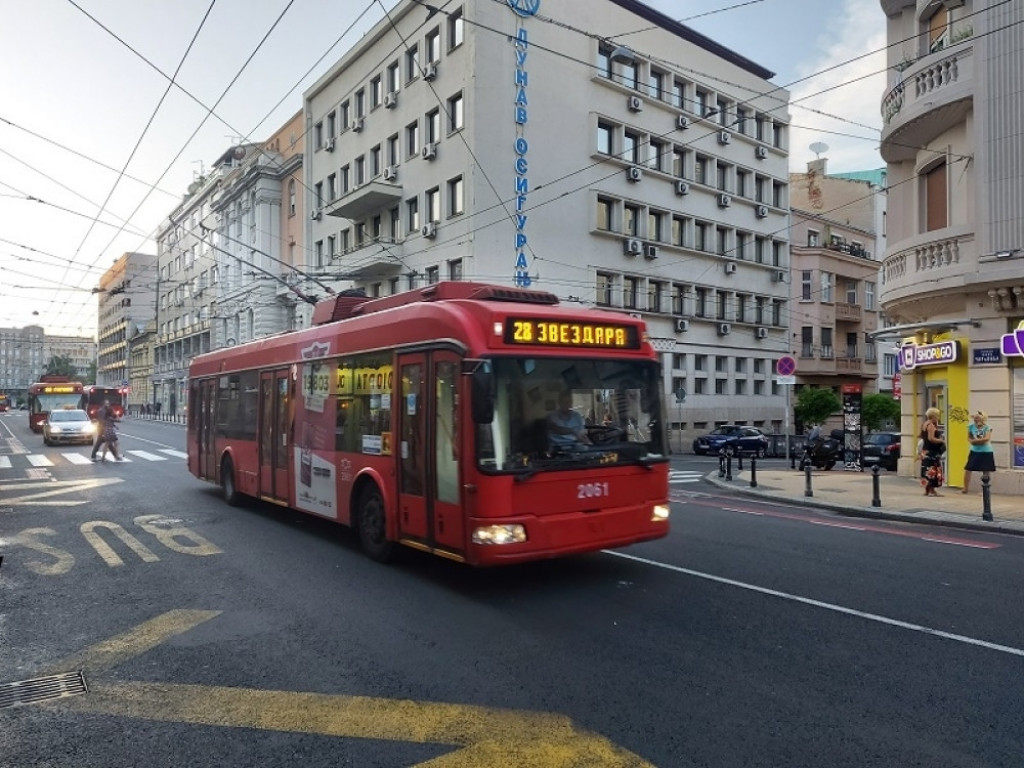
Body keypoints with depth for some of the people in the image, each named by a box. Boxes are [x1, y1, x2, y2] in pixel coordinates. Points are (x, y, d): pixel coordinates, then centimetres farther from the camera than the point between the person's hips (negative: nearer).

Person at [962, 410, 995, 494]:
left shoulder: (987, 427, -9)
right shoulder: (971, 426, 0)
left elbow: (987, 438, -21)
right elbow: (969, 438, 3)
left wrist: (975, 441, -14)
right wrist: (980, 441, -13)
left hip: (986, 452, -3)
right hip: (975, 451, 3)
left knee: (986, 472, 5)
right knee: (967, 470, 1)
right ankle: (965, 488, 12)